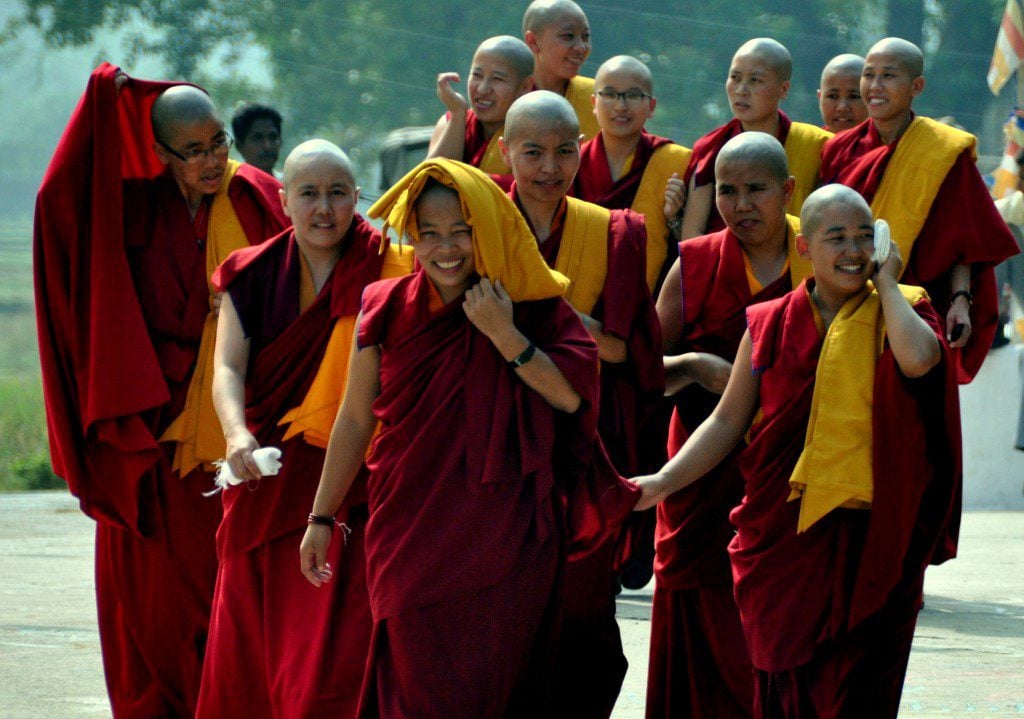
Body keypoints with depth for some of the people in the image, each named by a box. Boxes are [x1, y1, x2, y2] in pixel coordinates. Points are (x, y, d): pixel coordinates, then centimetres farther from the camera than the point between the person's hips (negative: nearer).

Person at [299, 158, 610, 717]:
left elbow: (572, 397, -9)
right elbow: (355, 420, 7)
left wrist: (505, 336, -18)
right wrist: (321, 518, 9)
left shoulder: (534, 307, 0)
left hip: (505, 540, -1)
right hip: (413, 537, 1)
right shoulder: (388, 310, 2)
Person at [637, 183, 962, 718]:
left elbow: (919, 357, -22)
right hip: (784, 532, 2)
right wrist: (663, 482, -4)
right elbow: (727, 421, 8)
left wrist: (886, 282, -8)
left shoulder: (897, 312, 2)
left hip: (869, 538, -2)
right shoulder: (771, 324, 7)